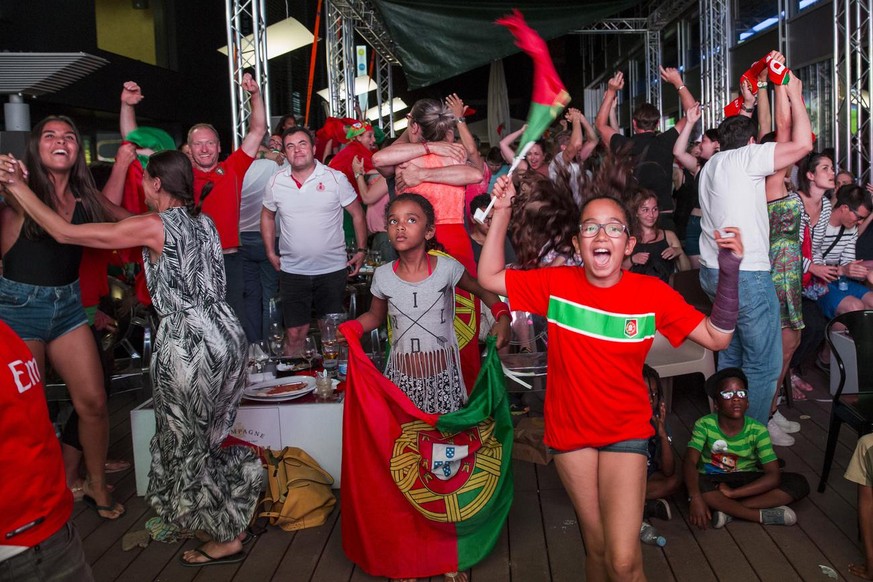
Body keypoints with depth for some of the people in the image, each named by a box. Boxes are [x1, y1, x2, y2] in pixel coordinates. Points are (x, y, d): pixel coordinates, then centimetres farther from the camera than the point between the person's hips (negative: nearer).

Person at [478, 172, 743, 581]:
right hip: (571, 430, 2)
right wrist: (501, 212, -12)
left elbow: (716, 337, -9)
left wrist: (729, 273, -21)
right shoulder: (556, 283, -8)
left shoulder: (652, 293, -11)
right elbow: (489, 278, -3)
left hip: (627, 432, -1)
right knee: (596, 547, 16)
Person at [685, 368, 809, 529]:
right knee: (698, 486, -37)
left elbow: (773, 476, -21)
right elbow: (690, 462, -27)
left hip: (747, 482, 3)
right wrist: (696, 498, -46)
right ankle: (762, 515, -24)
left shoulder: (758, 430, -13)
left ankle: (727, 509, -25)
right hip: (713, 481, -2)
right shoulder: (704, 425, -15)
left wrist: (731, 493, -31)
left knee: (799, 483, -19)